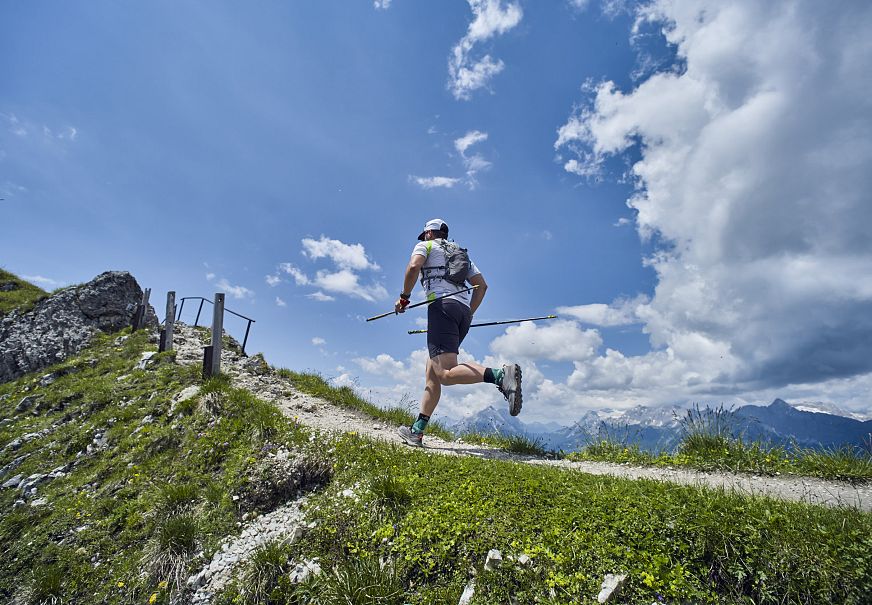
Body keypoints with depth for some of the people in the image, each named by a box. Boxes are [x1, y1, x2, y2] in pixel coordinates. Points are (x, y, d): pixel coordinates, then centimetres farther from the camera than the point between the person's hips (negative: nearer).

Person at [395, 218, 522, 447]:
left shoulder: (425, 245, 15)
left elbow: (413, 267, -7)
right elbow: (482, 285, 24)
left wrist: (404, 297, 4)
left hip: (442, 305, -8)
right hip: (463, 310, 8)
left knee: (446, 373, -21)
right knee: (432, 370, 10)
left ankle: (500, 375, -41)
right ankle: (417, 431, 10)